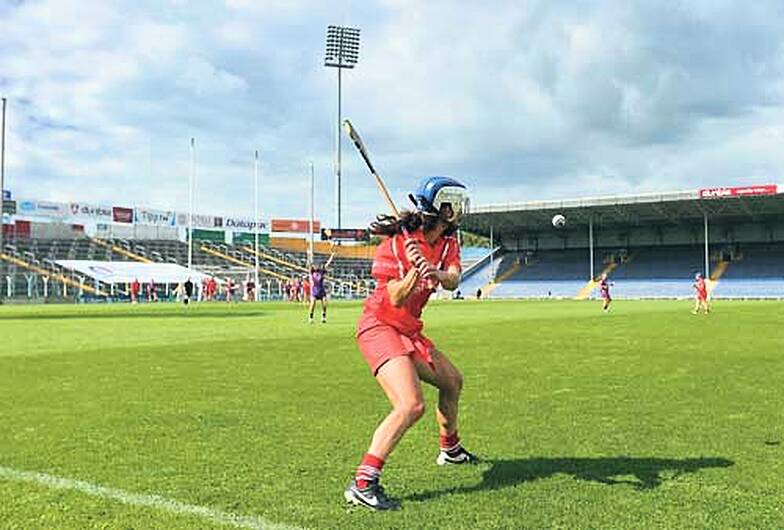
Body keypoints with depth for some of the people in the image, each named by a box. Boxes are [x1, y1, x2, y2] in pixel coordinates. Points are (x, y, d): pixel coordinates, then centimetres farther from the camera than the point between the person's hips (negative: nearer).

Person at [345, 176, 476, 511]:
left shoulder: (447, 242, 1)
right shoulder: (397, 244, -19)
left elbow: (452, 280, -17)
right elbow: (396, 299, -21)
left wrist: (435, 272, -40)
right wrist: (415, 270, -38)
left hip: (409, 331, 9)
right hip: (380, 327, -9)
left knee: (452, 382, 24)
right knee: (411, 406, -25)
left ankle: (450, 448, 49)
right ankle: (362, 485, -23)